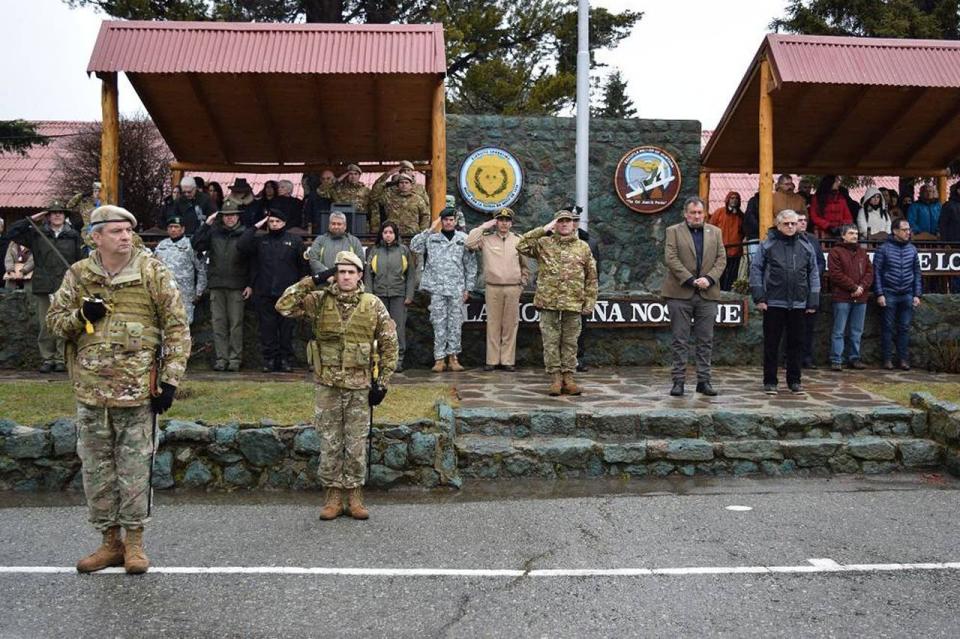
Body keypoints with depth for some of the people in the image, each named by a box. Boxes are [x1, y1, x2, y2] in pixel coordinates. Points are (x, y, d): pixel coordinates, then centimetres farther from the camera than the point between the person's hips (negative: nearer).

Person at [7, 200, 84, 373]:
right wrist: (31, 220, 1)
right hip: (43, 287, 1)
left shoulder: (74, 236, 6)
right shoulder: (36, 234, 9)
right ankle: (47, 358, 12)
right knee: (45, 325, 4)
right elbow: (12, 233, 6)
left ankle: (61, 359, 8)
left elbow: (80, 260, 5)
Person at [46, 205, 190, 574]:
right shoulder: (78, 275, 6)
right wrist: (81, 316, -10)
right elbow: (54, 320, 13)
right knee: (96, 469, 10)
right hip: (91, 390, 3)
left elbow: (176, 328, -3)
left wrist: (170, 379, -9)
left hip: (138, 390, -3)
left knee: (135, 468, 3)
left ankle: (134, 541, 17)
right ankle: (110, 541, 24)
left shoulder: (154, 273, -3)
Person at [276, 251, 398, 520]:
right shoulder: (319, 301, 0)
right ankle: (333, 495, 17)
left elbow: (389, 345, 3)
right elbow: (283, 307, -11)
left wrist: (382, 382, -1)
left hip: (360, 386, 0)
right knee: (329, 442, 6)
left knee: (357, 443, 6)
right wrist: (311, 282, -15)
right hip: (327, 385, 0)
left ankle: (355, 494, 18)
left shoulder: (373, 305, 0)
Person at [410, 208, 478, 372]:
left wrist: (468, 288, 4)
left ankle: (453, 356, 11)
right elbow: (414, 246, -5)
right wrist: (429, 230, -7)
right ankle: (439, 358, 3)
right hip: (437, 288, -1)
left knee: (455, 323, 4)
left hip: (457, 289, 1)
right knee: (439, 324, 0)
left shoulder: (463, 239, 7)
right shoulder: (431, 237, 7)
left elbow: (470, 265, 8)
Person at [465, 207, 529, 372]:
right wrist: (483, 227, -4)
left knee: (510, 325, 2)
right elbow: (470, 244, -11)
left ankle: (508, 360, 7)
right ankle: (492, 360, 6)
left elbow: (525, 266, 15)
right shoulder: (486, 239, 6)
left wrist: (522, 284, 8)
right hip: (493, 288, -1)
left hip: (513, 289, 1)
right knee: (493, 324, 1)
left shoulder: (518, 241, 10)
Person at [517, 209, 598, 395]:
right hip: (548, 302, -1)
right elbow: (521, 246, -8)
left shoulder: (583, 247, 9)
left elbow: (591, 277, 10)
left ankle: (568, 377, 12)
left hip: (573, 303, 1)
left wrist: (589, 302, 2)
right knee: (551, 341, 1)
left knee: (570, 341, 6)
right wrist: (543, 229, -7)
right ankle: (555, 377, 7)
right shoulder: (543, 243, 6)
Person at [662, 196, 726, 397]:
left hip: (708, 293, 3)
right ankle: (678, 380, 4)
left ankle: (703, 380, 11)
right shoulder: (673, 231, 5)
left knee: (706, 341, 5)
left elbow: (721, 259, 8)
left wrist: (709, 279, -9)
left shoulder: (715, 232, 15)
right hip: (680, 293, -3)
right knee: (680, 340, 0)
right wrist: (690, 280, -14)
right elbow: (670, 259, -6)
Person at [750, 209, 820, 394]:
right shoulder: (767, 245, 1)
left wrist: (813, 301, 5)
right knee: (771, 344, 3)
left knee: (796, 343, 8)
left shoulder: (806, 246, 9)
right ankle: (770, 382, 11)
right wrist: (759, 297, -8)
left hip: (798, 304, 3)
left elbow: (814, 273, 11)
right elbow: (756, 269, 0)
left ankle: (794, 381, 19)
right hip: (773, 303, -2)